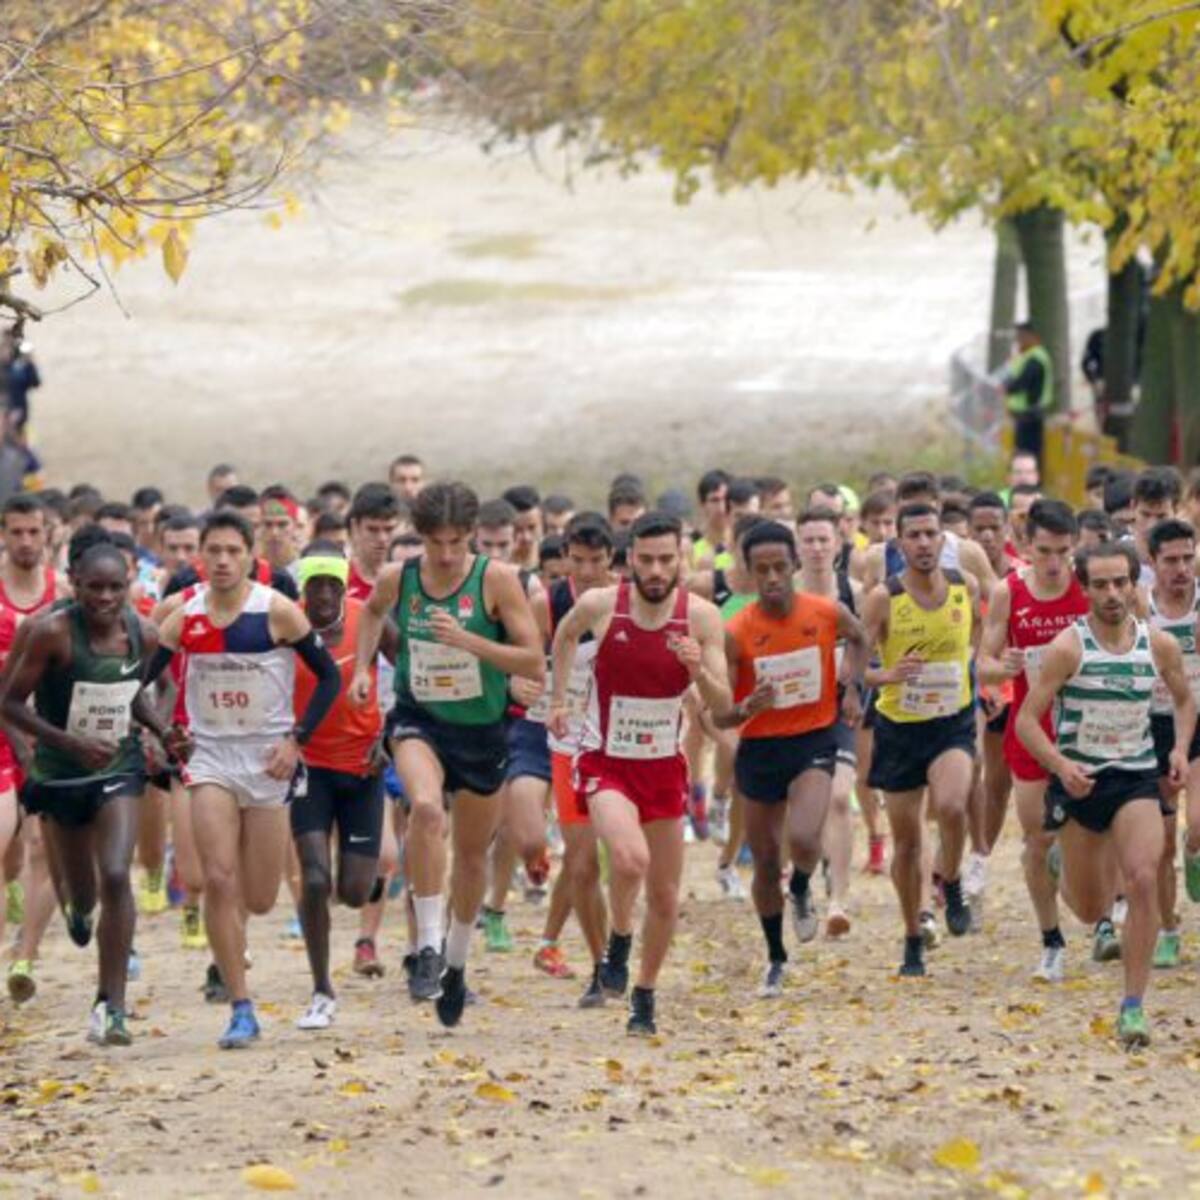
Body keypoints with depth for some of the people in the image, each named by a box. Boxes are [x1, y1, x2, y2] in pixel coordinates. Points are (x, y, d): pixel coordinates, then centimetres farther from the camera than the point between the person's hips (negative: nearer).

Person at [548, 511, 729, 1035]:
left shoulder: (700, 616, -9)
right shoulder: (599, 605, -11)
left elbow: (723, 706, -9)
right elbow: (565, 635, 14)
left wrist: (698, 670, -28)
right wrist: (559, 700, 13)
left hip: (665, 766, 3)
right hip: (607, 763, -3)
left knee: (665, 897, 9)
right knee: (631, 858, -30)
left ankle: (645, 996, 30)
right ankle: (618, 945, -2)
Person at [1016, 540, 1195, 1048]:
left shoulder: (1160, 645, -3)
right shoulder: (1068, 648, -13)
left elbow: (1185, 701, 16)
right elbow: (1027, 720, -12)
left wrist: (1181, 748, -3)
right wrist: (1061, 765, -28)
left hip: (1136, 780, 1)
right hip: (1079, 779, -1)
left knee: (1143, 879, -23)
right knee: (1090, 910, 10)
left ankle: (1133, 1006, -15)